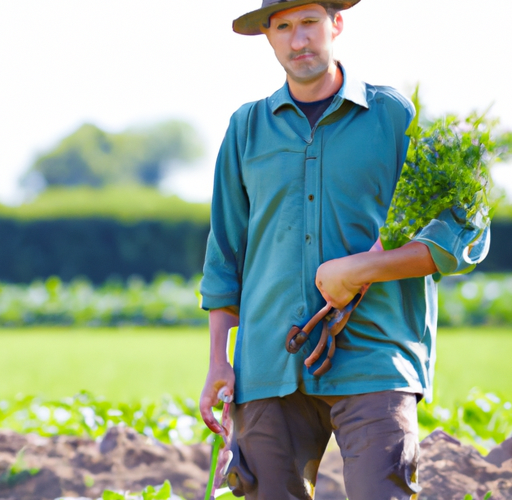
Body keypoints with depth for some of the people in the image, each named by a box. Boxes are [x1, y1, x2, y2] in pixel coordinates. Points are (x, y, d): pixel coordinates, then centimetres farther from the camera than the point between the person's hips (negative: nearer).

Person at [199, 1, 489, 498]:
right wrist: (217, 360, 11)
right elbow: (225, 256, 18)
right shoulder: (247, 127, 14)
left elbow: (457, 236, 0)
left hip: (373, 363, -3)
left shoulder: (397, 116, 5)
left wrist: (358, 270, -11)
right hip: (270, 363, 3)